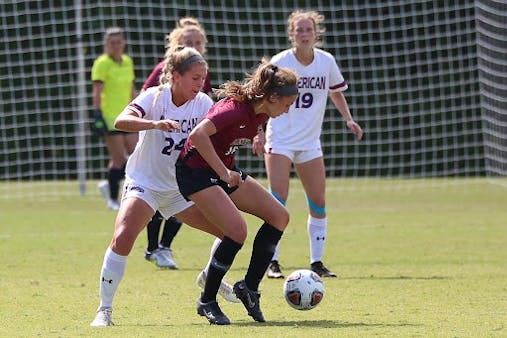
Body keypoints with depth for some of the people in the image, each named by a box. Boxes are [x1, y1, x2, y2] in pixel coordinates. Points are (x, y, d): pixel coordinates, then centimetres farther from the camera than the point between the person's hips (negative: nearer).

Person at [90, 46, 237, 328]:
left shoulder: (203, 103, -4)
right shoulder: (155, 97, -17)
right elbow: (121, 121, -33)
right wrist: (156, 124, -50)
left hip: (182, 187, 5)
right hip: (144, 184, -5)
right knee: (122, 238, -27)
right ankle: (104, 310, -17)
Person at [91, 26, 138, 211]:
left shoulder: (128, 62, 12)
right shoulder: (102, 63, -8)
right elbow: (97, 92, -13)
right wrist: (98, 115, -20)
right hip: (110, 117, -7)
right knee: (118, 159, -5)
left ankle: (109, 186, 18)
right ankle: (113, 199, 8)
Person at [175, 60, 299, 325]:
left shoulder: (260, 113, 0)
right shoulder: (235, 108, -27)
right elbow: (197, 135, -38)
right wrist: (224, 173, -35)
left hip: (225, 171, 9)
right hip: (196, 172, -9)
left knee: (279, 216, 0)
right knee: (237, 231, -22)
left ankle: (249, 287, 9)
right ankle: (207, 302, -6)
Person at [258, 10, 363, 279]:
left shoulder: (327, 62, 1)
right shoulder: (280, 63, -10)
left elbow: (336, 92, 17)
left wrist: (349, 120, 4)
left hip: (310, 143, 4)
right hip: (280, 140, -4)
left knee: (319, 204, 3)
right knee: (278, 201, -13)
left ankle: (317, 262, 13)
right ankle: (272, 262, -8)